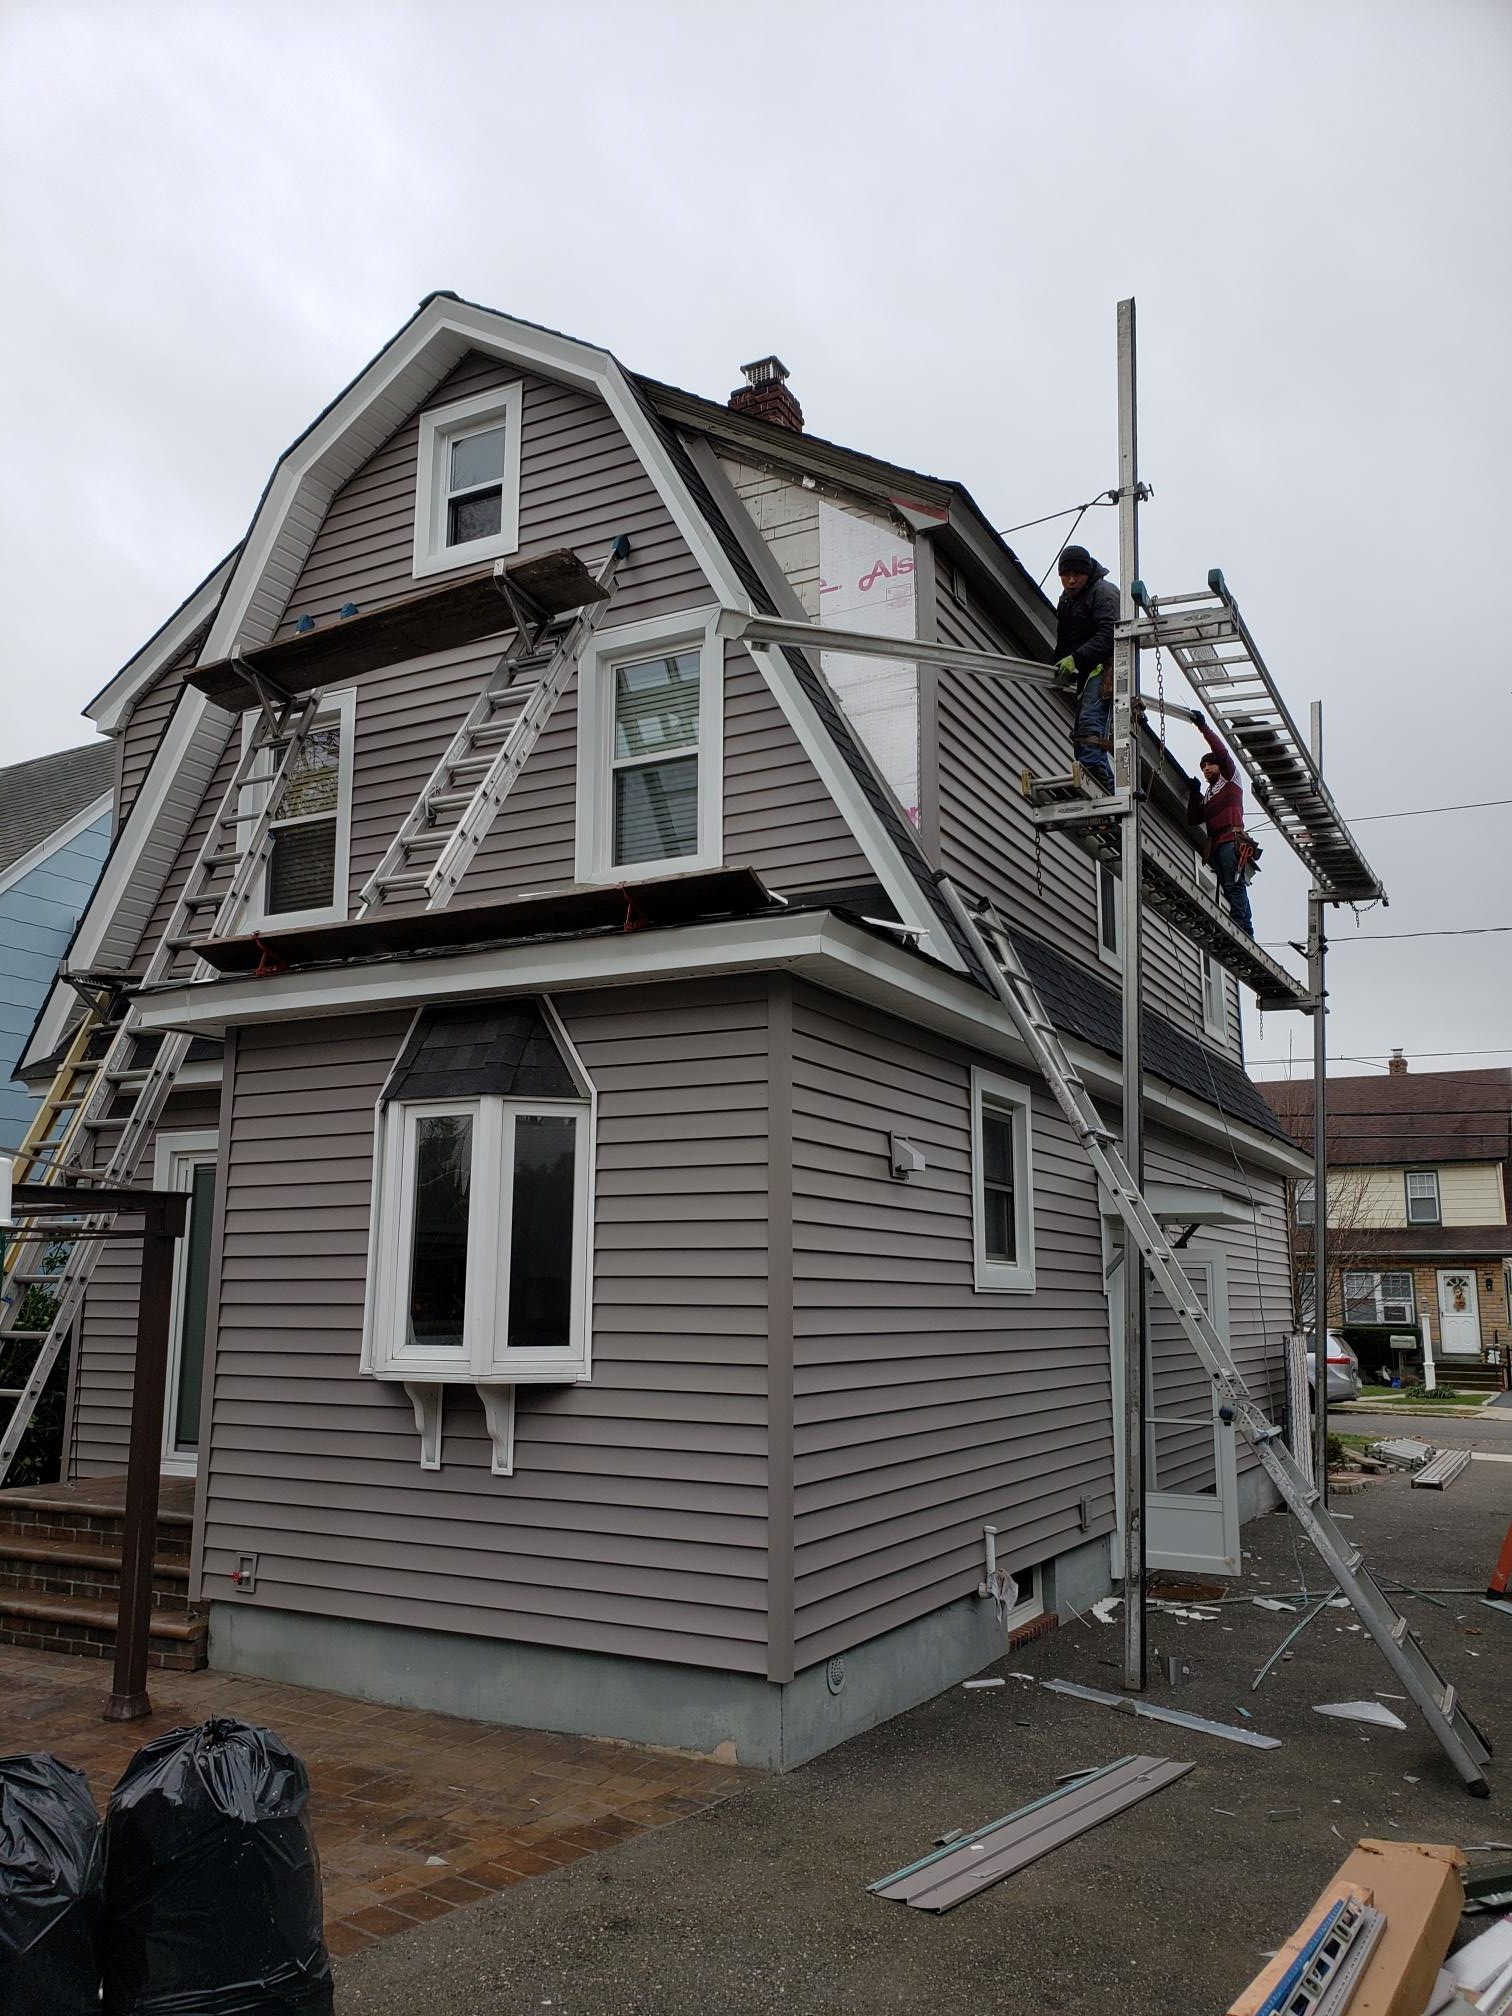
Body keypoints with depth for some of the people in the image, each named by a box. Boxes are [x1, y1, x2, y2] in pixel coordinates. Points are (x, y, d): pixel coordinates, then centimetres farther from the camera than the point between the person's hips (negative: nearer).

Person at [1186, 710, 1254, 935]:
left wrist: (1203, 727, 1)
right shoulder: (1206, 795, 34)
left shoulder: (1230, 779, 17)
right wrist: (1194, 794, 12)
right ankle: (1245, 933, -12)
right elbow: (1193, 820, 22)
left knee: (1234, 885, -19)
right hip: (1215, 844, 7)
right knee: (1227, 886, -5)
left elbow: (1221, 752, 2)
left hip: (1231, 838, -7)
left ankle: (1242, 926, -29)